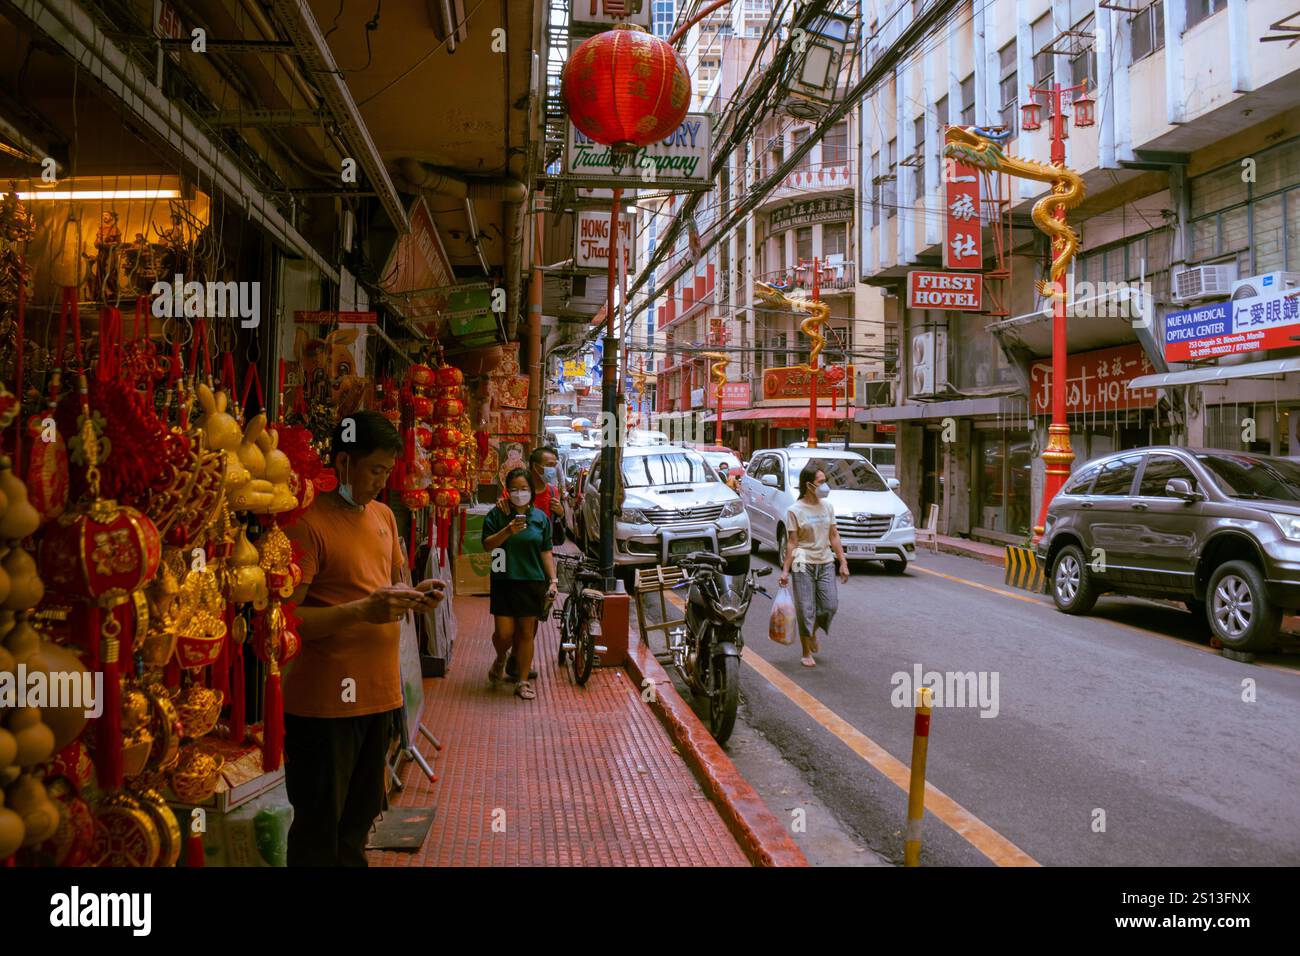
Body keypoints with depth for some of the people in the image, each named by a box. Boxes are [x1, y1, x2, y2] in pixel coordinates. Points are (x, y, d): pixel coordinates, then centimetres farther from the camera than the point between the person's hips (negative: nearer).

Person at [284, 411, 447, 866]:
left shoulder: (384, 515, 11)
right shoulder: (307, 523, -13)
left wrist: (414, 594, 0)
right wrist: (363, 611, -26)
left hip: (379, 691, 8)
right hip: (324, 700, -7)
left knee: (360, 816, 19)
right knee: (319, 828, 4)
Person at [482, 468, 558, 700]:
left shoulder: (540, 517, 6)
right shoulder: (497, 514, 0)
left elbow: (546, 551, 7)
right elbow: (487, 545, -7)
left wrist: (553, 580, 0)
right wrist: (508, 531, -22)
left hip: (533, 582, 1)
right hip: (504, 582, -1)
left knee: (526, 632, 5)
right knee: (504, 633, -3)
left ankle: (524, 681, 15)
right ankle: (500, 660, 31)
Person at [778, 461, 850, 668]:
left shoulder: (827, 507, 8)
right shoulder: (795, 510, -7)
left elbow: (834, 537, 10)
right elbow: (792, 542, -6)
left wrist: (843, 562, 7)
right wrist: (785, 570, -9)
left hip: (826, 562, 5)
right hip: (804, 564, -4)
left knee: (830, 605, 0)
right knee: (805, 608, -1)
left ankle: (812, 631, 30)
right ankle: (807, 653, 11)